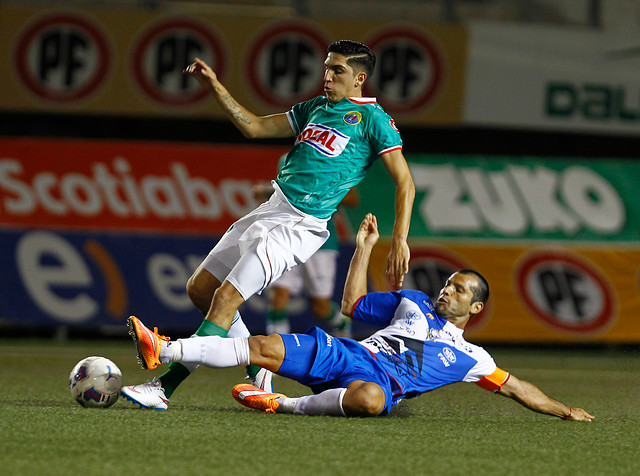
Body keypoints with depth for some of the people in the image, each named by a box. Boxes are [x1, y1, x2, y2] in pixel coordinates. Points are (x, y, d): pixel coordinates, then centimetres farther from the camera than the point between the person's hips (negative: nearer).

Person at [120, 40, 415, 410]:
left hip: (300, 225, -9)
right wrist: (215, 86, 14)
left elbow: (405, 183, -7)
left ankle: (165, 387, -17)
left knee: (226, 297, -16)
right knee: (200, 289, 9)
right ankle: (258, 371, 19)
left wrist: (400, 242, -17)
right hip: (270, 211, 9)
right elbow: (254, 127, 23)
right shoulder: (316, 108, 18)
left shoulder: (373, 118, -4)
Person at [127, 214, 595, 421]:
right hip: (347, 354, 4)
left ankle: (286, 405, -37)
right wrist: (365, 248, 27)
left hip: (381, 380, -4)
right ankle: (162, 350, -26)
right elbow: (353, 303, 31)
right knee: (262, 347, -16)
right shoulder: (413, 302, 29)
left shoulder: (469, 357, 19)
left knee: (368, 398, -45)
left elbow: (514, 387, 20)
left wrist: (564, 411, 13)